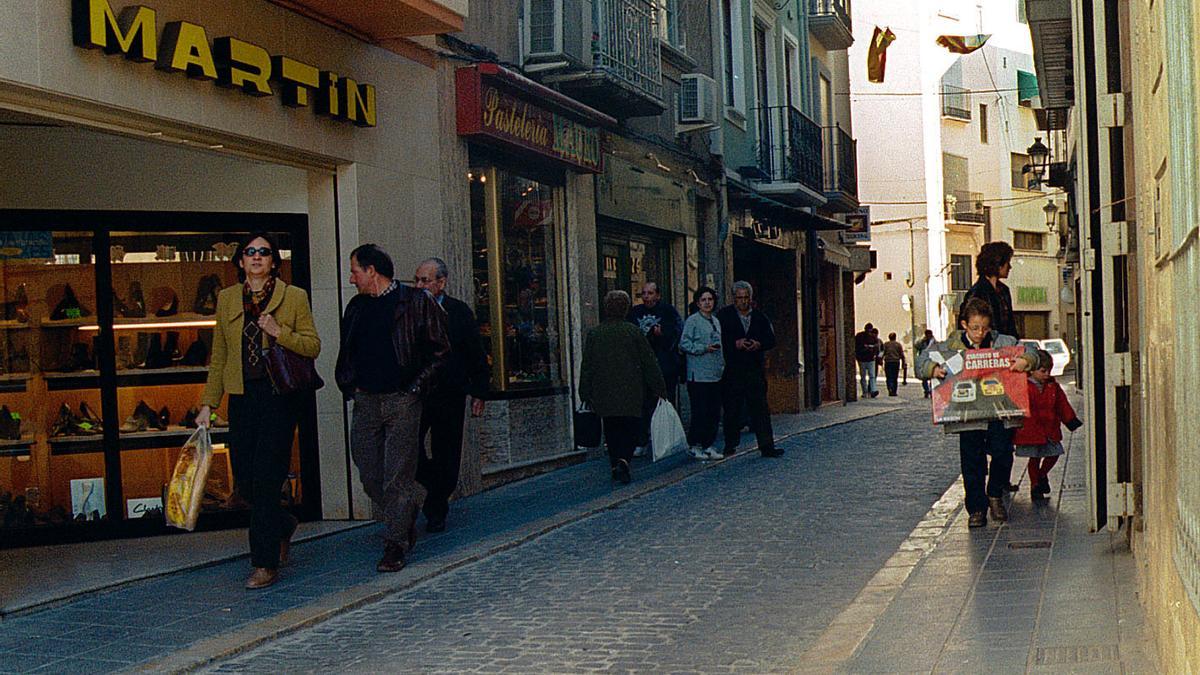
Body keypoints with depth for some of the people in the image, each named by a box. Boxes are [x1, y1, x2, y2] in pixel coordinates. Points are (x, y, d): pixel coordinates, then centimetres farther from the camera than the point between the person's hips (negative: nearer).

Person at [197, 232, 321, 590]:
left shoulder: (294, 296, 2)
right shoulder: (227, 298, 11)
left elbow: (313, 346, 0)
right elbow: (219, 357, 13)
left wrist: (279, 332, -16)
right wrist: (208, 405, 9)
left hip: (279, 395, -4)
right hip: (242, 396, 4)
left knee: (265, 478, -7)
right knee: (244, 479, 5)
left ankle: (266, 565, 1)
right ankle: (283, 525, 34)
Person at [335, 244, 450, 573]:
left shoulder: (416, 302, -2)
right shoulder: (356, 306, 14)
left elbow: (439, 351, -2)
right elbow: (346, 353, 23)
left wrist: (415, 388, -7)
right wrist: (349, 386, 8)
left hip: (403, 401, -5)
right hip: (365, 402, 5)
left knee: (397, 476, -5)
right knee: (370, 477, 4)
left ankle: (396, 545, 2)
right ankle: (405, 517, 27)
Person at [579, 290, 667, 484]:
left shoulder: (594, 334, 0)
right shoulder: (633, 331, -6)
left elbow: (587, 366, 4)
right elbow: (649, 362, -2)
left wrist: (586, 395, 11)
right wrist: (659, 388, 6)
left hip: (604, 394, 2)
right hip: (631, 392, -2)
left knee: (612, 430, 12)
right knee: (631, 428, 3)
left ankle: (615, 465, 11)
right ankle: (624, 460, -17)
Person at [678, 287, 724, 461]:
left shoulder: (716, 322, 17)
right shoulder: (692, 321, -6)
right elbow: (684, 344, -12)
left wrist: (722, 366, 16)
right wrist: (704, 348, -18)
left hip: (715, 375, 7)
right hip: (698, 375, -7)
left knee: (714, 412, 7)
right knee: (700, 412, -6)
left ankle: (708, 445, 14)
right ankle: (695, 446, 3)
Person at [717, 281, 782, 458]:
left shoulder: (760, 317, 12)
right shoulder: (724, 315, 3)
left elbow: (771, 340, 9)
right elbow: (718, 339, -4)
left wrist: (759, 344, -12)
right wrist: (735, 344, -17)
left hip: (755, 369, 2)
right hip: (731, 369, -2)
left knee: (760, 408, -3)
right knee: (731, 408, 3)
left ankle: (767, 445, -4)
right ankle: (730, 445, 14)